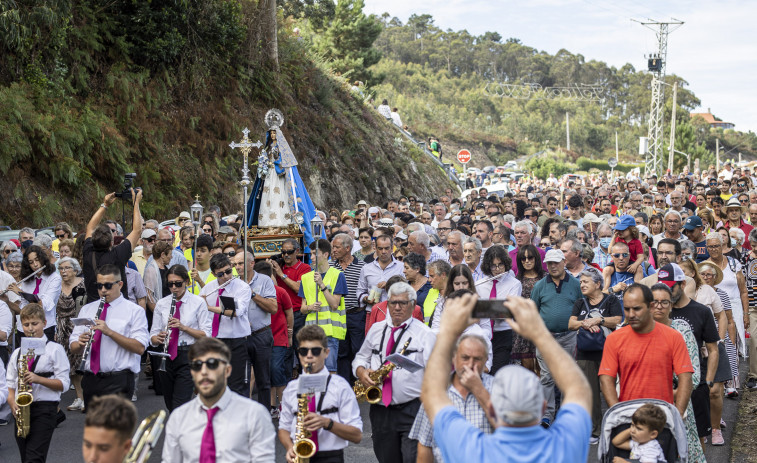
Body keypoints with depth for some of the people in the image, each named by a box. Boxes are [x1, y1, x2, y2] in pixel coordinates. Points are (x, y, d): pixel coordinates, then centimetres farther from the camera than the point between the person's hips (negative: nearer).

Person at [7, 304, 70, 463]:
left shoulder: (54, 349, 1)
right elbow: (10, 385, 14)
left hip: (45, 408, -5)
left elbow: (63, 384, -4)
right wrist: (13, 404, -5)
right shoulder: (17, 353, 15)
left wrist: (39, 379, -18)